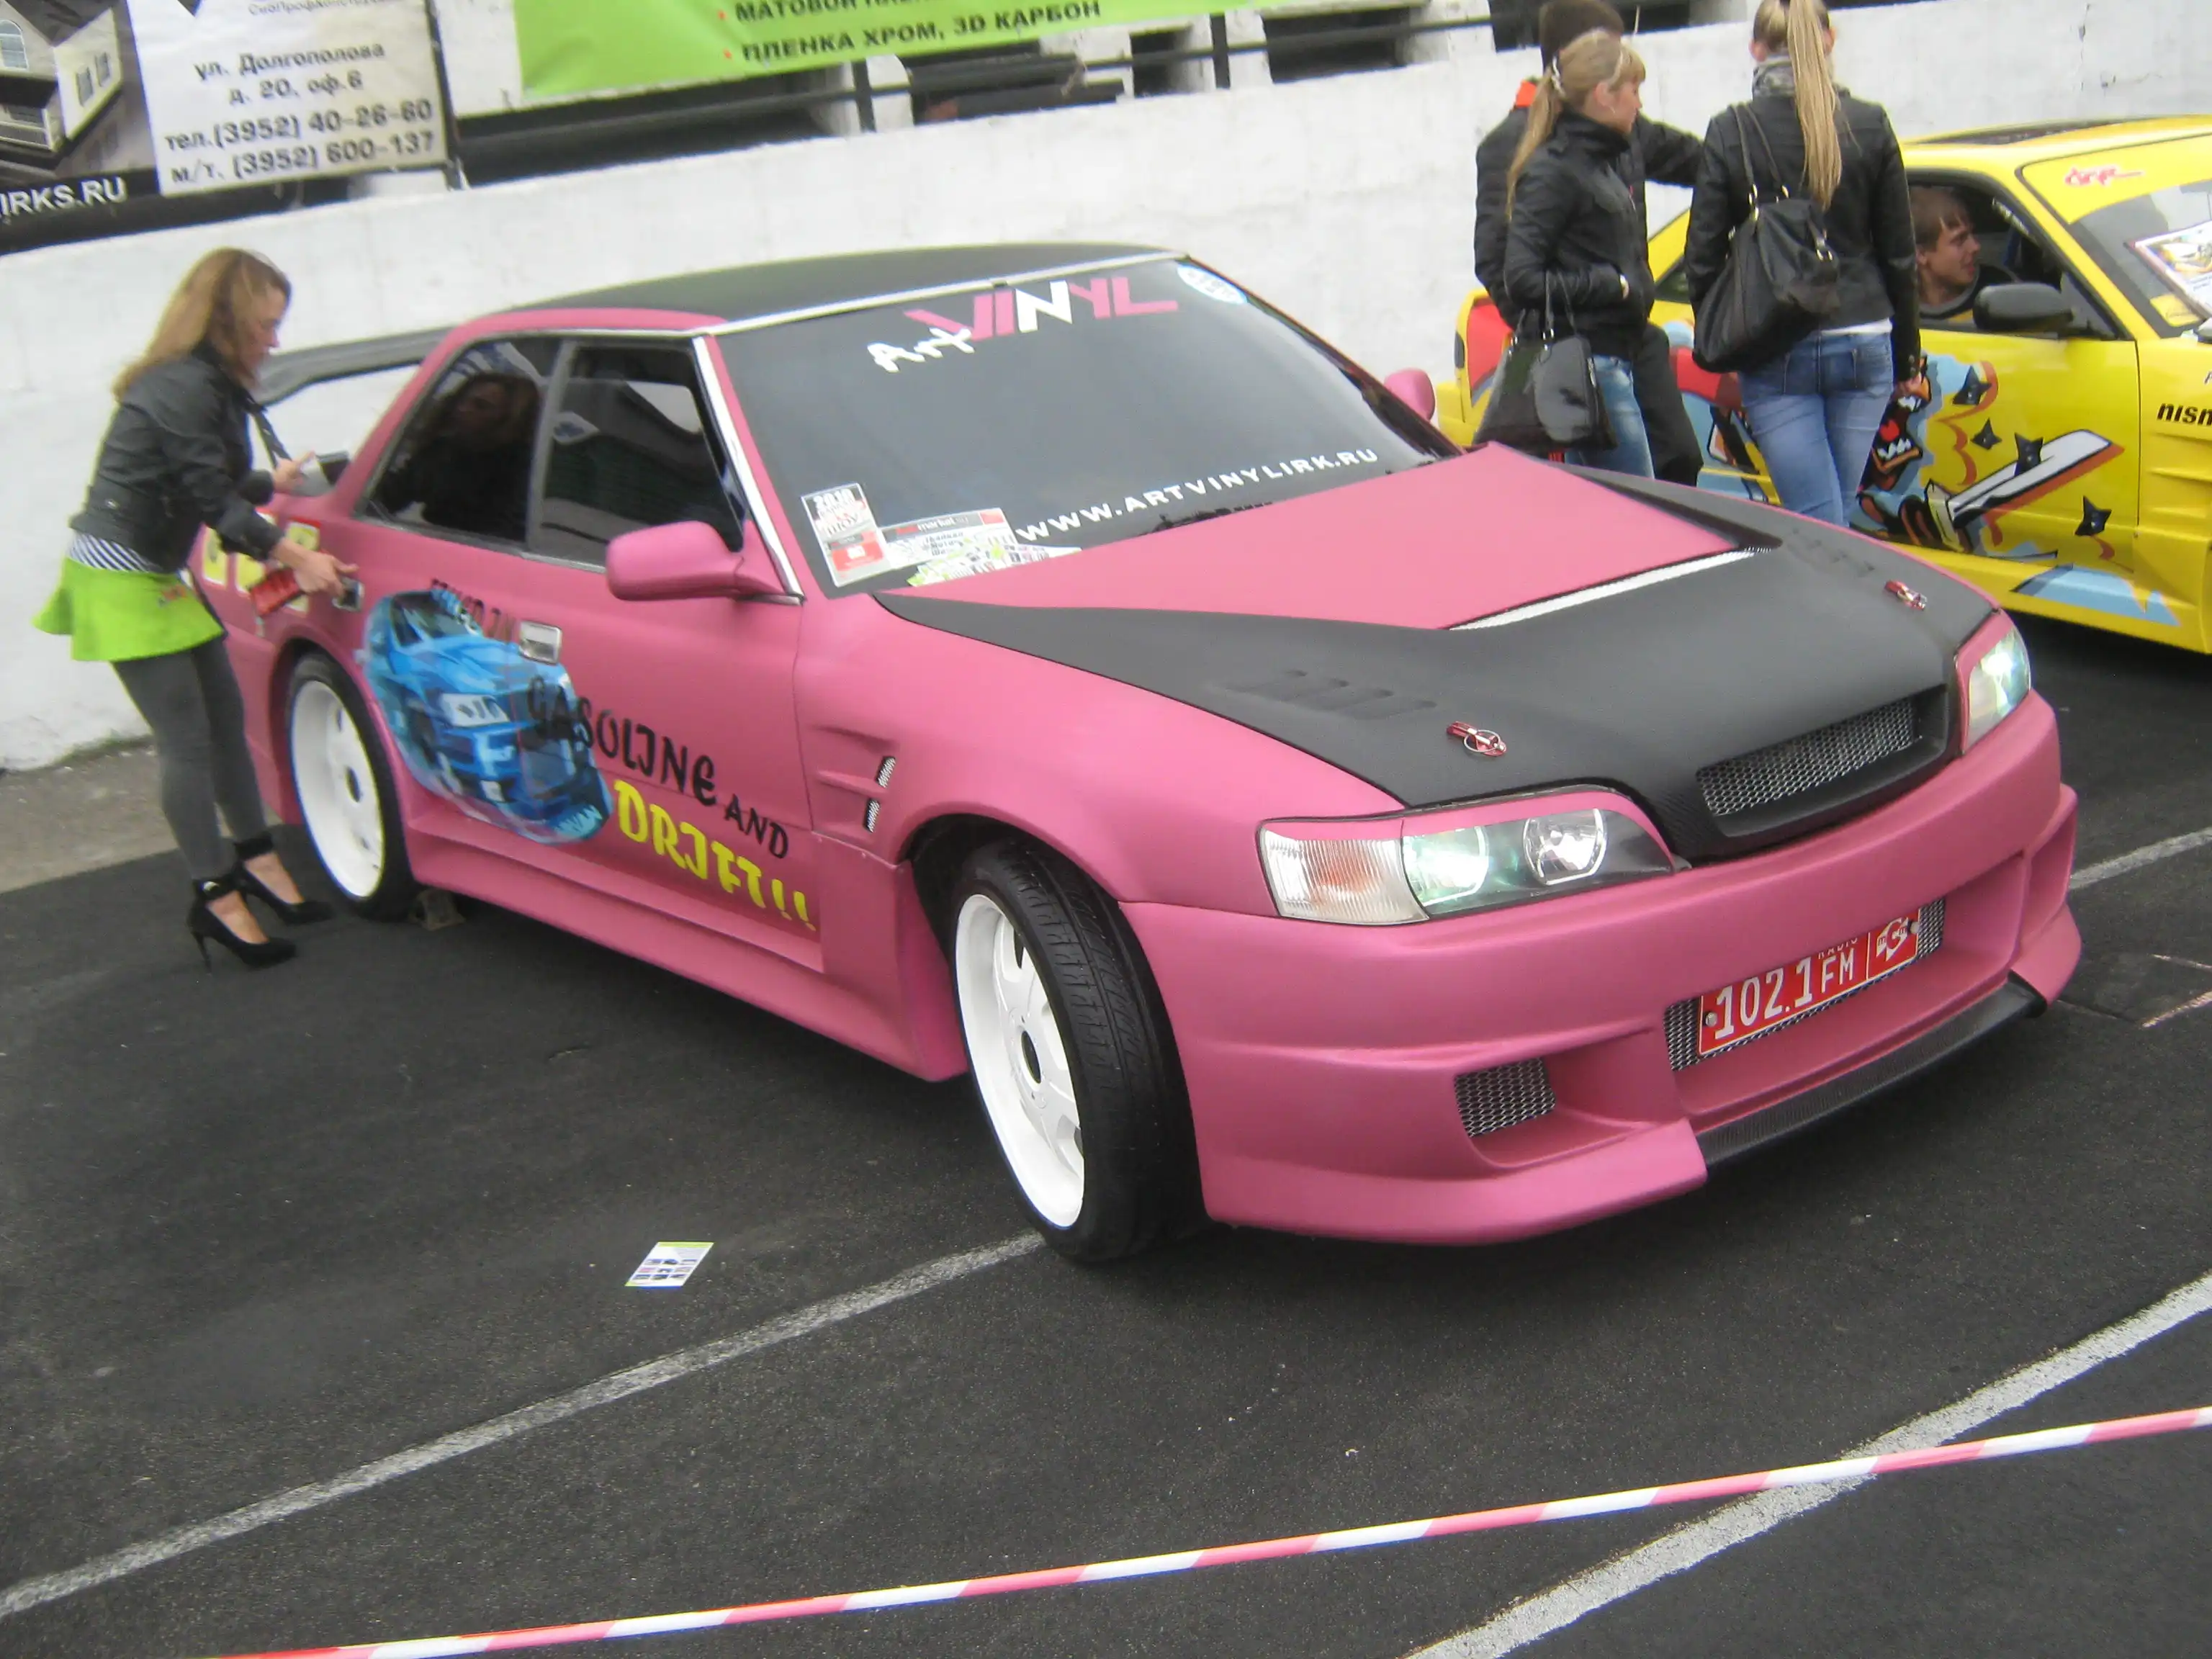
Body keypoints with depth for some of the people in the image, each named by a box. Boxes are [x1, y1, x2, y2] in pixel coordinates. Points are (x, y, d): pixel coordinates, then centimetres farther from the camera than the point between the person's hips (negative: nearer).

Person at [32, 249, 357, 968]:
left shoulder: (204, 385, 10)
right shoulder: (184, 390, -20)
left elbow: (210, 485, 20)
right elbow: (213, 501, -19)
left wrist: (272, 483, 37)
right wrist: (296, 556, -16)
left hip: (157, 578, 10)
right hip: (120, 579, -10)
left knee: (225, 719, 13)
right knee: (186, 740, -7)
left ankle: (256, 860, 23)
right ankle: (217, 897, -1)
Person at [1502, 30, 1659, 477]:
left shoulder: (1605, 160, 15)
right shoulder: (1553, 170, -12)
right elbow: (1523, 281, -19)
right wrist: (1612, 285, -14)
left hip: (1615, 358, 9)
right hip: (1587, 366, -9)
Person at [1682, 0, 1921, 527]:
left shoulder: (1730, 132, -4)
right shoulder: (1870, 127, 1)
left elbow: (1703, 259, -3)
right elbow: (1899, 255, 5)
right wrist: (1907, 356, 15)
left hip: (1776, 356, -2)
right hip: (1862, 345, 2)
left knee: (1817, 522, -3)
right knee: (1836, 512, 15)